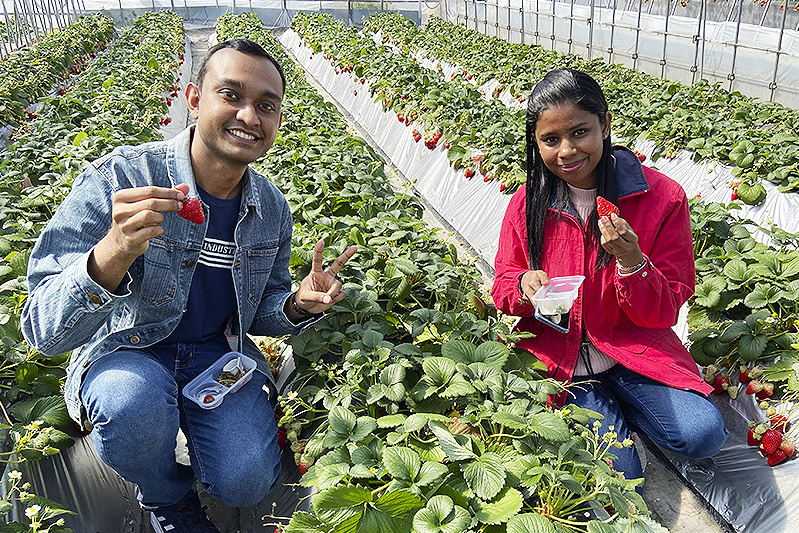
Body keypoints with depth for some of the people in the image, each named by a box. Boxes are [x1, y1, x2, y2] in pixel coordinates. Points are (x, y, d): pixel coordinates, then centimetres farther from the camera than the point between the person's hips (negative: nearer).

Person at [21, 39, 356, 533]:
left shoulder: (271, 206, -5)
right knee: (134, 403, -36)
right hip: (127, 350, -2)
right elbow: (44, 330, -26)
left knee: (248, 482, -18)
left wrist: (299, 303, -16)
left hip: (220, 354, 3)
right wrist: (114, 252, -46)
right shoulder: (120, 178, -22)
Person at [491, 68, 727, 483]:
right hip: (558, 358, -1)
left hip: (633, 348, 1)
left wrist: (631, 260, -27)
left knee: (703, 434, -21)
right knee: (619, 477, -17)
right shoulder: (529, 200, -5)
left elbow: (664, 312, -7)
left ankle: (616, 402, 7)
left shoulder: (662, 197, -10)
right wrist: (524, 286, -20)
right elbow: (503, 289, 5)